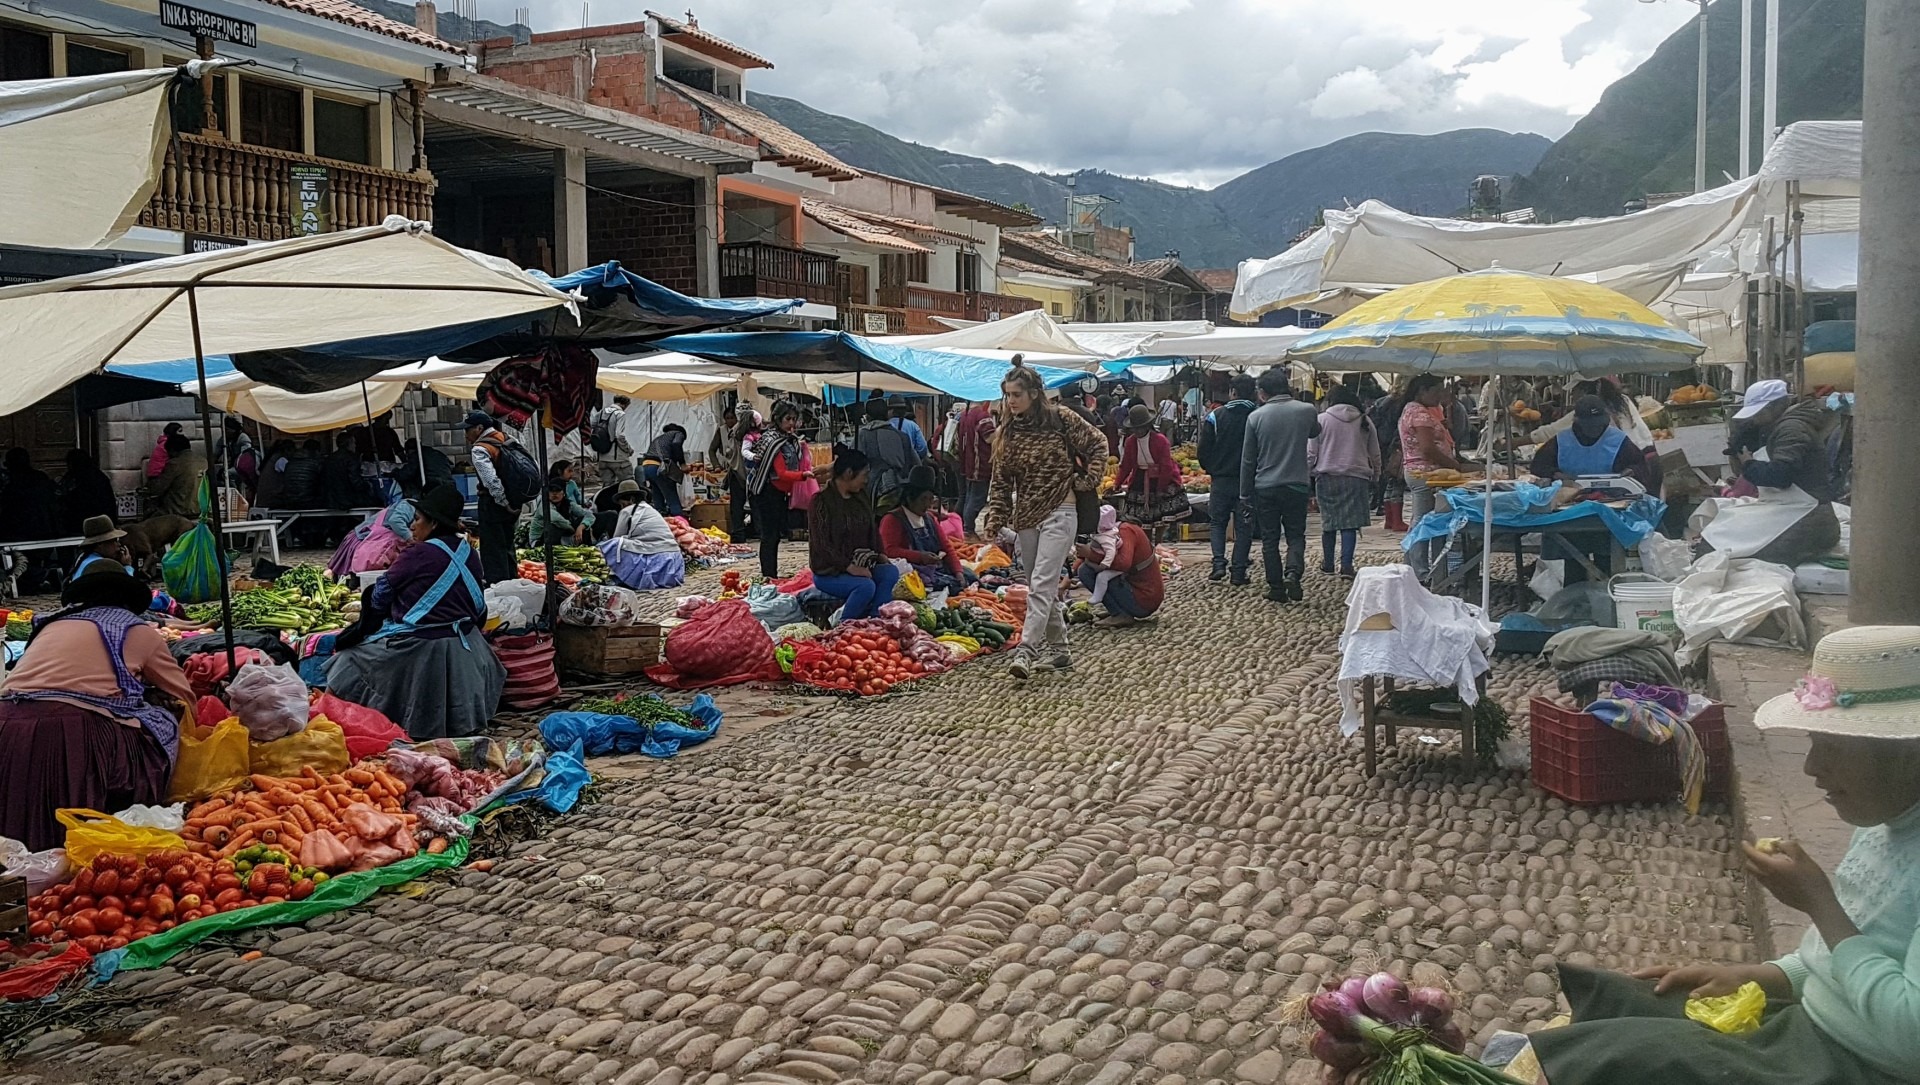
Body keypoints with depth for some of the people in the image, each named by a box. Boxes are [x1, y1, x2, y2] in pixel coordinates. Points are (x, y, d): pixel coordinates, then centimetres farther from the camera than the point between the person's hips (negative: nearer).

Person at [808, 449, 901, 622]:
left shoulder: (862, 496, 11)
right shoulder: (821, 500, -13)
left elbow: (873, 530, 19)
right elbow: (821, 545, -17)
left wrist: (880, 554, 0)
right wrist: (849, 567, -24)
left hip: (860, 564, 7)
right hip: (829, 572, -7)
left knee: (891, 573, -20)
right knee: (866, 586, -32)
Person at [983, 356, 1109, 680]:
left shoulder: (1060, 419, -6)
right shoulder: (1006, 432, 5)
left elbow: (1098, 443, 4)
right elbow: (1000, 481, 7)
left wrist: (1087, 481, -2)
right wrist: (994, 518, -2)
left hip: (1059, 511, -5)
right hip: (1025, 516, 5)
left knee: (1042, 584, -15)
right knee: (1044, 586, 11)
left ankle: (1025, 651, -22)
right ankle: (1058, 650, 22)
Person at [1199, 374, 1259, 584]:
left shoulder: (1216, 416, -5)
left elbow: (1204, 449, -2)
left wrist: (1210, 469, 15)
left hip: (1221, 479, 0)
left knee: (1217, 522, 15)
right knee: (1244, 527, 8)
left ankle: (1219, 564, -2)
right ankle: (1239, 572, 6)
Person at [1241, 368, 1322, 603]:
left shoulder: (1256, 417, -5)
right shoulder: (1306, 411, -3)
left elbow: (1247, 459, 1)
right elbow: (1315, 432, 21)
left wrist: (1246, 493, 9)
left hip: (1265, 487, 0)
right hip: (1297, 485, 0)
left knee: (1270, 539, 9)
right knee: (1296, 535, 11)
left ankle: (1276, 588, 9)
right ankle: (1293, 572, -14)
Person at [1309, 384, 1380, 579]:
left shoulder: (1321, 420, -1)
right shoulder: (1364, 422, 6)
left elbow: (1311, 453, -3)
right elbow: (1375, 455, 12)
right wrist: (1375, 477, 22)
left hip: (1327, 477, -1)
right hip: (1357, 477, 1)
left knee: (1328, 521, 10)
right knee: (1350, 523, 0)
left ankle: (1328, 564, 19)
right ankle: (1346, 565, -9)